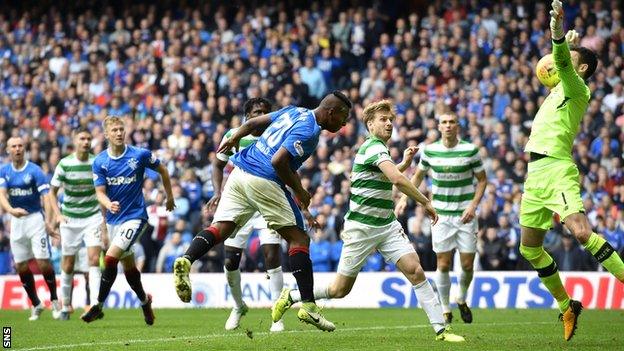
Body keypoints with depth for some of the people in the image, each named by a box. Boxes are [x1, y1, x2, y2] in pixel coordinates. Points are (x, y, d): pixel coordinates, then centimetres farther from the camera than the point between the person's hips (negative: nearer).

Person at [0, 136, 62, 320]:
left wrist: (48, 221, -26)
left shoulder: (34, 170, -8)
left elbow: (46, 196, -13)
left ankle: (55, 301, 6)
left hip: (34, 217, -4)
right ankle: (36, 305, 17)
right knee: (21, 267, 4)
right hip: (16, 221, 4)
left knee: (43, 262, -12)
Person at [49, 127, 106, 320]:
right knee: (68, 264, 6)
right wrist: (58, 214, -9)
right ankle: (66, 305, 24)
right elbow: (53, 192, 3)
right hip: (70, 219, 0)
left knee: (94, 258, -16)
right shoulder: (64, 164, -7)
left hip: (93, 216, 0)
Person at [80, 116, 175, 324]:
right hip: (113, 219, 4)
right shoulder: (100, 162, -3)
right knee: (128, 266, 14)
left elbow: (162, 170, 7)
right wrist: (108, 204, -27)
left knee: (111, 258, -19)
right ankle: (144, 301, 38)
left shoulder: (140, 155, -10)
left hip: (135, 216, -4)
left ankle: (98, 306, -11)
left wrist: (170, 197, 16)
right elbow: (100, 192, -5)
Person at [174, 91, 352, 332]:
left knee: (220, 228, 0)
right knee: (298, 238, 1)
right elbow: (278, 161, -19)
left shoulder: (293, 112, 16)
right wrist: (299, 191, -8)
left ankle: (185, 261, -28)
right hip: (264, 181, -8)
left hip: (240, 173, 8)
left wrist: (234, 139, 38)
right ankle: (308, 306, -2)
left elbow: (252, 124, 22)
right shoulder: (309, 131, -10)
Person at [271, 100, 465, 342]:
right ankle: (290, 296, 25)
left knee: (415, 271, -11)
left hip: (387, 225, 8)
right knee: (340, 289, 2)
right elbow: (397, 179, -33)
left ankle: (440, 329, -13)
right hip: (362, 227, -8)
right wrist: (426, 202, -25)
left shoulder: (377, 148, 13)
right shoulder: (374, 147, -17)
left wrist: (405, 163, 22)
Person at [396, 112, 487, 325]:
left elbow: (482, 180, 3)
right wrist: (405, 198, 5)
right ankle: (445, 309, 13)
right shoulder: (429, 151, -1)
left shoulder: (470, 150, -6)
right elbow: (418, 175, 16)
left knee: (467, 265, 0)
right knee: (443, 265, -3)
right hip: (441, 215, 1)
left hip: (465, 214, -1)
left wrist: (473, 205, -9)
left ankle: (462, 300, 28)